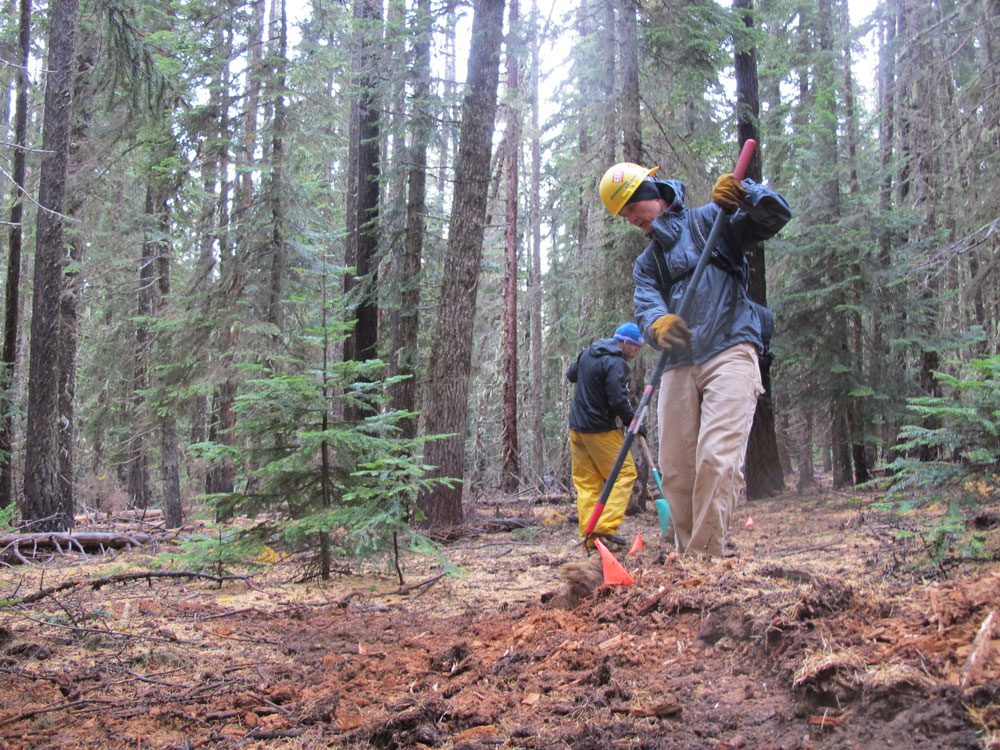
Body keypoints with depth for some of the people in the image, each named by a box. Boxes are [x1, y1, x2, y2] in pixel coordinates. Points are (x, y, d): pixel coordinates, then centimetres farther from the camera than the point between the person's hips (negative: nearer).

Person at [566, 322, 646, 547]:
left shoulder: (588, 352, 12)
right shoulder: (616, 363, -16)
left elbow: (571, 374, 29)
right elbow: (618, 401, -22)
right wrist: (634, 424, -9)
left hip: (576, 427, 9)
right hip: (600, 429, -9)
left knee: (586, 481, 9)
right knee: (625, 473, 0)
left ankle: (588, 535, 6)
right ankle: (606, 526, -10)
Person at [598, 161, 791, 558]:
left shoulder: (709, 220, 11)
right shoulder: (646, 264, 24)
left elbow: (776, 216, 1)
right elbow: (646, 305, 3)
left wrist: (743, 194, -20)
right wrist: (657, 323, -22)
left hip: (730, 351, -6)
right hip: (678, 366, 6)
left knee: (716, 459, -19)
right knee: (675, 470, 3)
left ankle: (706, 558, -16)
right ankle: (686, 557, 14)